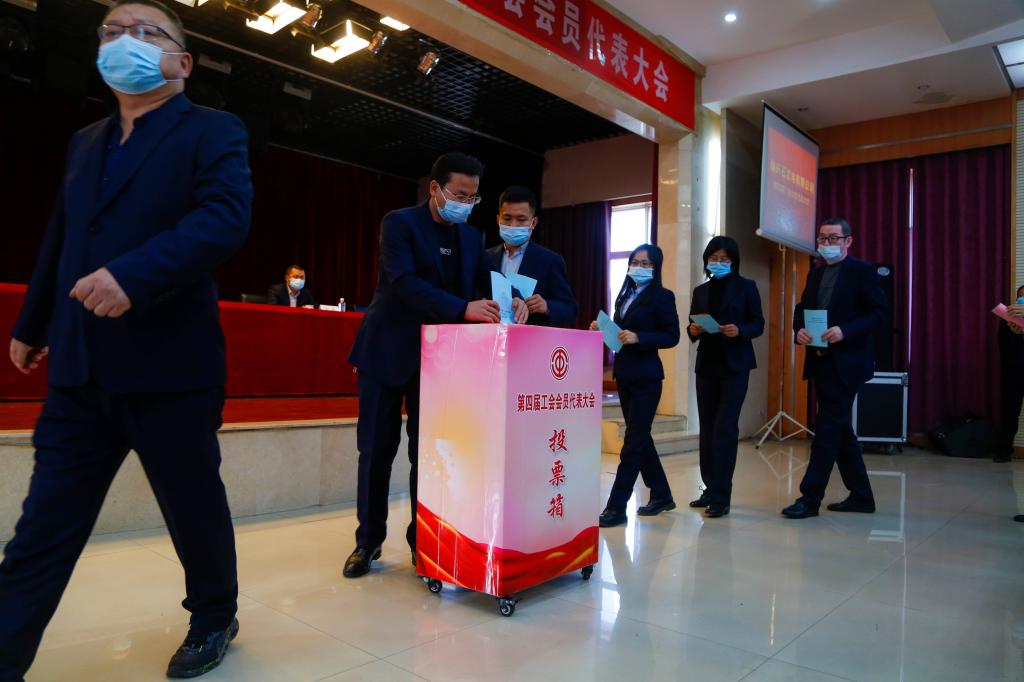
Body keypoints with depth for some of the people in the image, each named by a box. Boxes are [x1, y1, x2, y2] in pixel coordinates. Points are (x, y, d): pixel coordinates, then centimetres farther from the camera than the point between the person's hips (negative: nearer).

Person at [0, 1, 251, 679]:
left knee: (196, 508, 9)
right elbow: (59, 241, 25)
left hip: (171, 365, -6)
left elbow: (227, 217, -19)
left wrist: (134, 274, -30)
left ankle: (215, 618, 32)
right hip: (80, 371, 6)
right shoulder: (85, 142, 19)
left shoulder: (213, 131, -1)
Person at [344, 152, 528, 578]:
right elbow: (404, 283, -23)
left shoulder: (471, 237, 9)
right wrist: (463, 308, -35)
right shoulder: (399, 223, -9)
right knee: (377, 450, 5)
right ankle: (368, 540, 19)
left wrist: (514, 302, -20)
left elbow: (490, 281, 4)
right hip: (387, 352, -4)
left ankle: (423, 540, 18)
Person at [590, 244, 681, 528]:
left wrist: (638, 338, -22)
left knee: (633, 441, -5)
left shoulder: (662, 296, -6)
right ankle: (661, 495, 28)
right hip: (624, 374, 8)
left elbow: (672, 336, -11)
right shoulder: (625, 295, 14)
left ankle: (616, 507, -3)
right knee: (640, 437, 13)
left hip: (646, 377, -7)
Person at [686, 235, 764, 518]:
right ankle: (711, 489, 18)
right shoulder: (701, 291, 13)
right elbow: (693, 328, 12)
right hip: (706, 364, 5)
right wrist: (693, 330, -11)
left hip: (735, 365, -5)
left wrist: (739, 331, -21)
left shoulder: (746, 287, 2)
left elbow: (758, 324, -2)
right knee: (707, 428, 7)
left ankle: (721, 497, -6)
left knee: (725, 428, -10)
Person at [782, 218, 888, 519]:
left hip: (845, 362, -7)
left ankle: (810, 497, -2)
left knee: (828, 429, -7)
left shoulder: (862, 271, -4)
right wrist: (800, 329, -6)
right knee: (840, 429, 13)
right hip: (820, 361, 7)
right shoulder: (815, 274, 16)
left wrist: (845, 331, -23)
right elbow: (801, 309, 16)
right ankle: (861, 496, 25)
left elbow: (879, 312, -10)